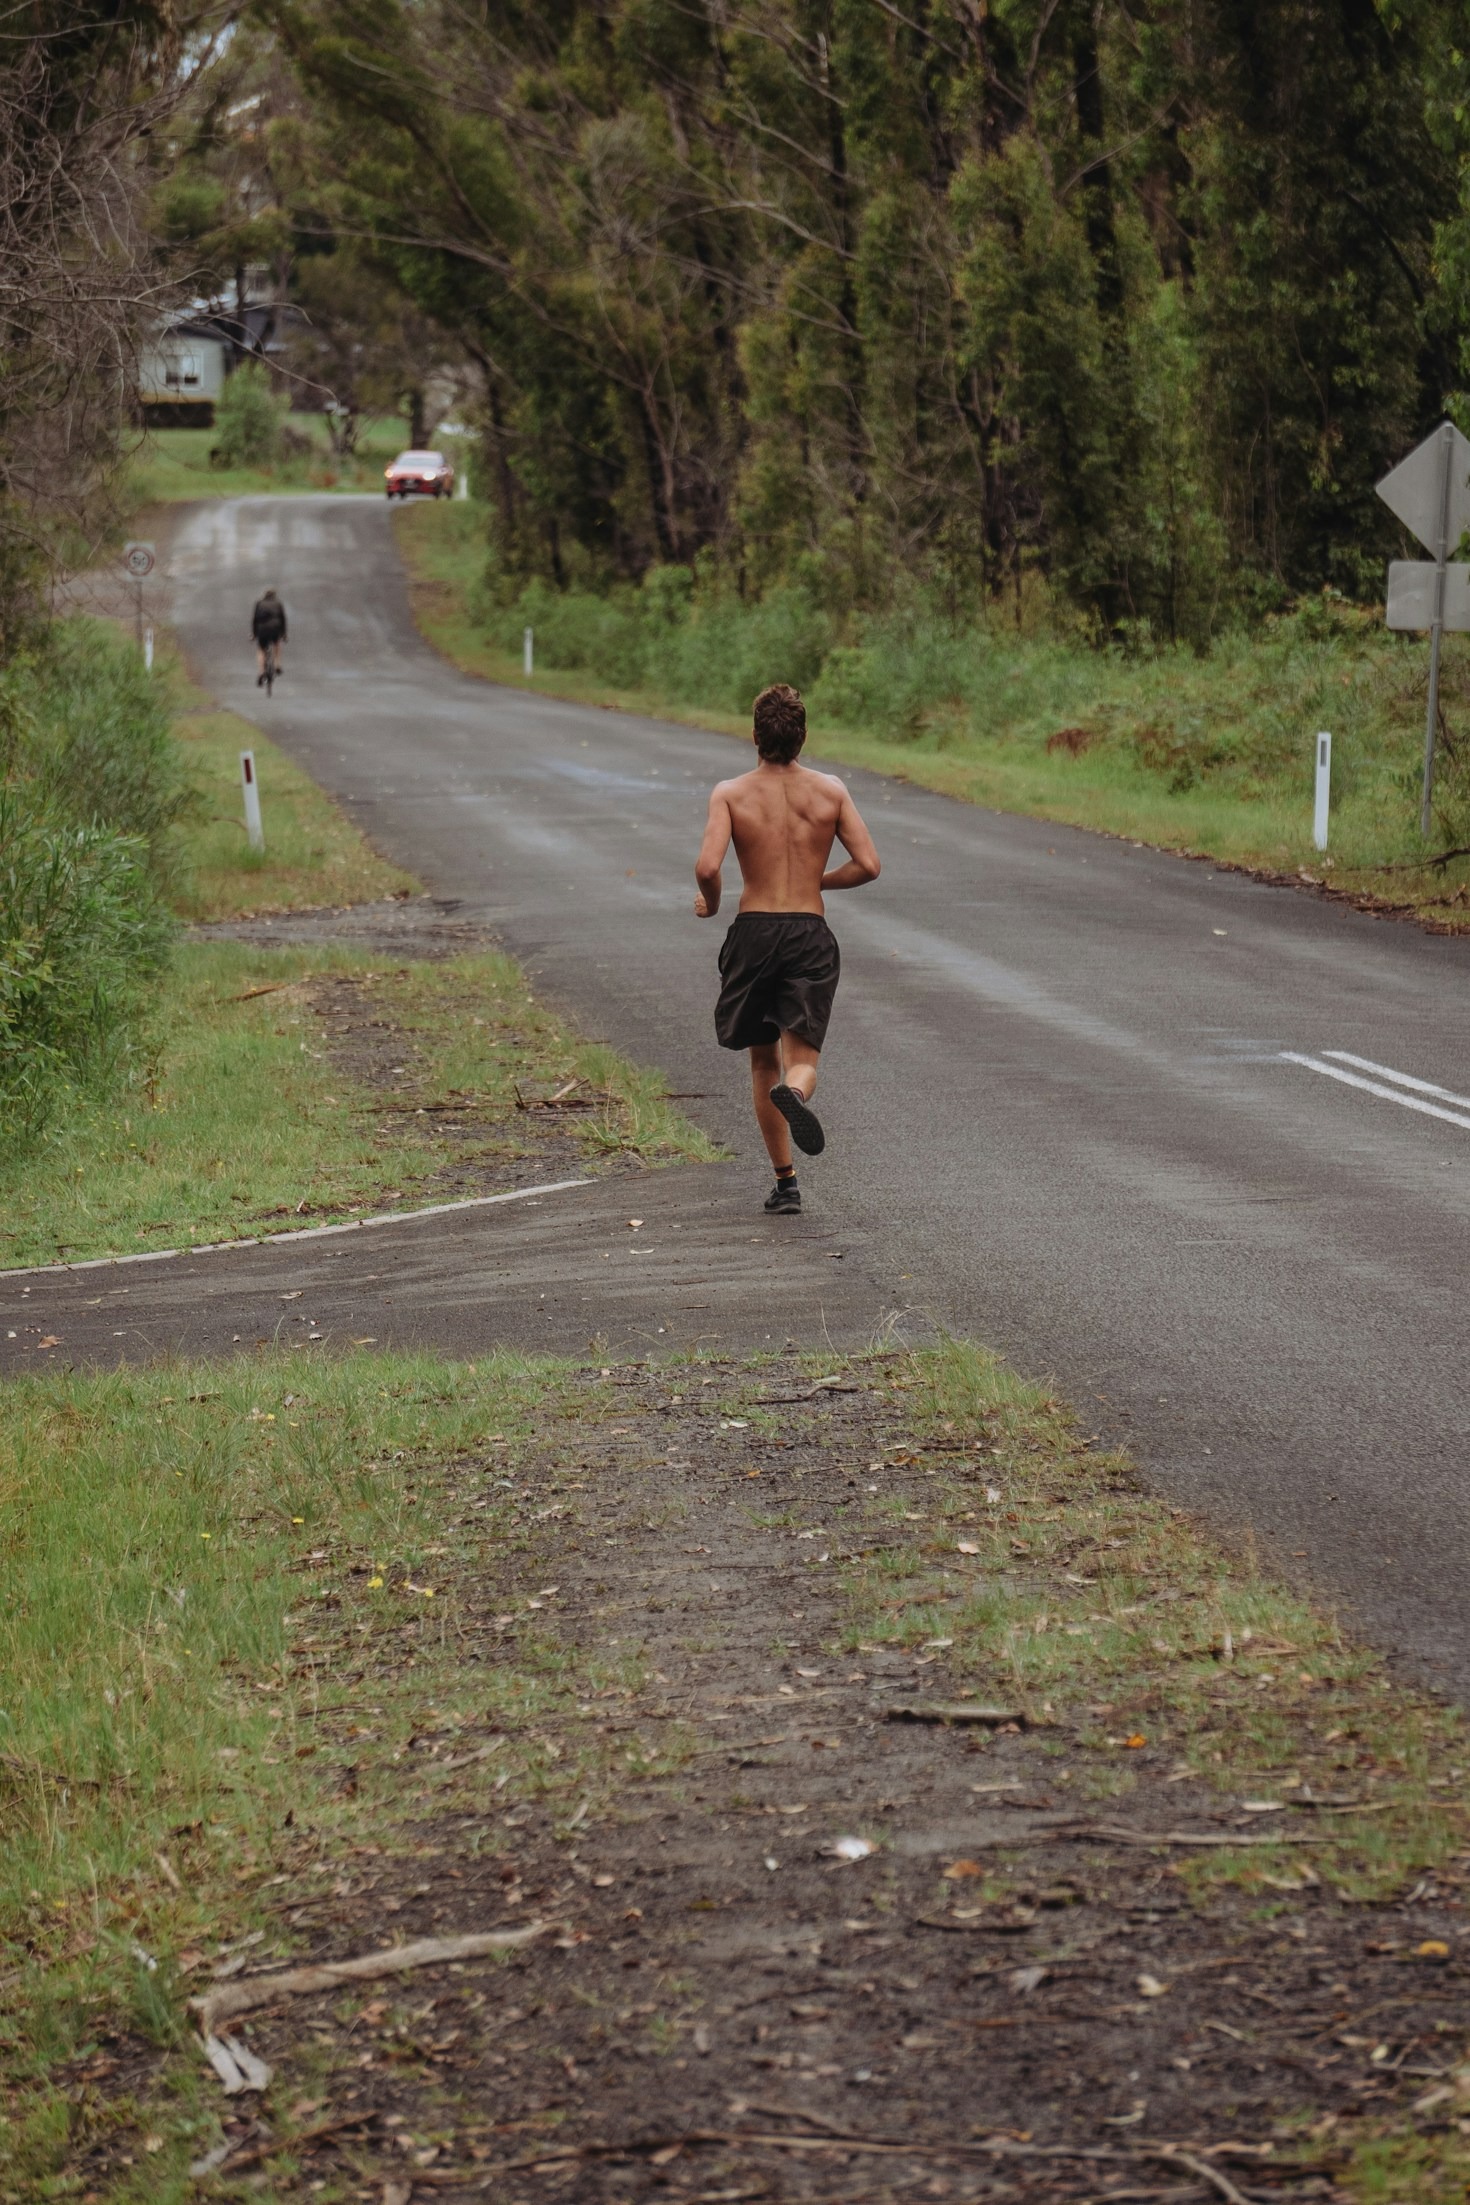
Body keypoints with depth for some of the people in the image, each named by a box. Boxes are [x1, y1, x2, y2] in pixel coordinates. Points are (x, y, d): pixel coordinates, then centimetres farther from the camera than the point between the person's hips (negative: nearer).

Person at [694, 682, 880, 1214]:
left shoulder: (731, 794, -3)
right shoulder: (830, 791, 2)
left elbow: (707, 867, -16)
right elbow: (868, 865, -1)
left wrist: (710, 903, 6)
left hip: (753, 931, 0)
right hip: (810, 935, 0)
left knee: (764, 1062, 15)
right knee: (801, 1057, -3)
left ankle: (785, 1181, 16)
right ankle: (794, 1092, -41)